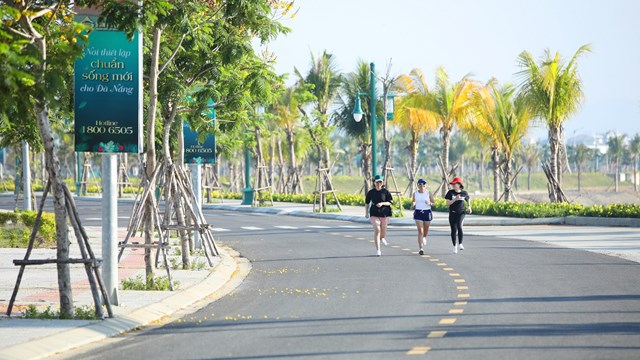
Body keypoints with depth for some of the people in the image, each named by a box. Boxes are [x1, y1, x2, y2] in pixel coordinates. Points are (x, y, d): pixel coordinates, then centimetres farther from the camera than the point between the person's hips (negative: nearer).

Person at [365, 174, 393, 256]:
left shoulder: (386, 192, -1)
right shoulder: (371, 192, 3)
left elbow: (390, 202, -3)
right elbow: (367, 203, 15)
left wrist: (382, 203, -19)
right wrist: (366, 212, 13)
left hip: (384, 214, 0)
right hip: (374, 214, 0)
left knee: (383, 233, 10)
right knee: (377, 230, -14)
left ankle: (382, 238, 50)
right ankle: (378, 250, -12)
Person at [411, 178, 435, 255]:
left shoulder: (428, 193, -1)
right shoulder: (415, 194, 2)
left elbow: (433, 202, 2)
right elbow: (413, 201, 17)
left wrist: (430, 203, -19)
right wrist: (413, 205, -4)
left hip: (427, 212, 1)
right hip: (418, 213, -1)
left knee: (426, 230, 14)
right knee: (420, 231, -12)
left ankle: (424, 237, 52)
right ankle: (421, 248, -16)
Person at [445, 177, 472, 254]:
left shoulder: (464, 193, 2)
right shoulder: (450, 192, 0)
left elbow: (468, 200, 22)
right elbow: (447, 203, -6)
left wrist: (469, 206, 5)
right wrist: (455, 199, -18)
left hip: (461, 213, -2)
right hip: (452, 213, 2)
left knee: (459, 226, -25)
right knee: (454, 230, 2)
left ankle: (460, 244, -15)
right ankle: (454, 246, 18)